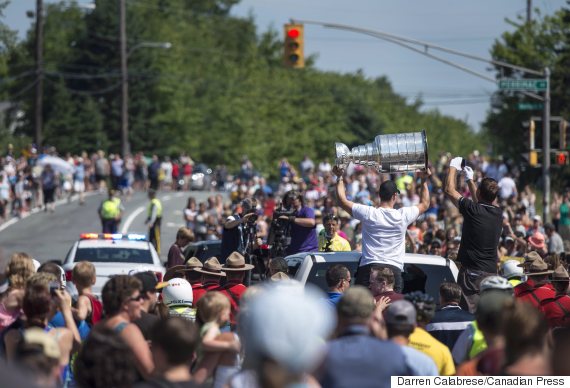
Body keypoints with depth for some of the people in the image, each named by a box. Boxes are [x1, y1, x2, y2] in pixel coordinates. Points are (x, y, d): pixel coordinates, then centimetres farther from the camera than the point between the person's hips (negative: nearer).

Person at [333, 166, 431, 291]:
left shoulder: (368, 214, 0)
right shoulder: (403, 215, 3)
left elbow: (342, 201, 13)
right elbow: (425, 204, 23)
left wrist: (340, 177, 24)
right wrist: (424, 181, 33)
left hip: (368, 268, -1)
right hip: (394, 269, 1)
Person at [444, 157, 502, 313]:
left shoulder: (473, 210, -12)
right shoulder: (498, 213, 7)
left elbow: (449, 190, -1)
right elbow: (481, 202, 30)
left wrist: (453, 167, 13)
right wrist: (470, 179, 40)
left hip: (472, 272, -6)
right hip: (492, 271, 6)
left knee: (470, 311, -10)